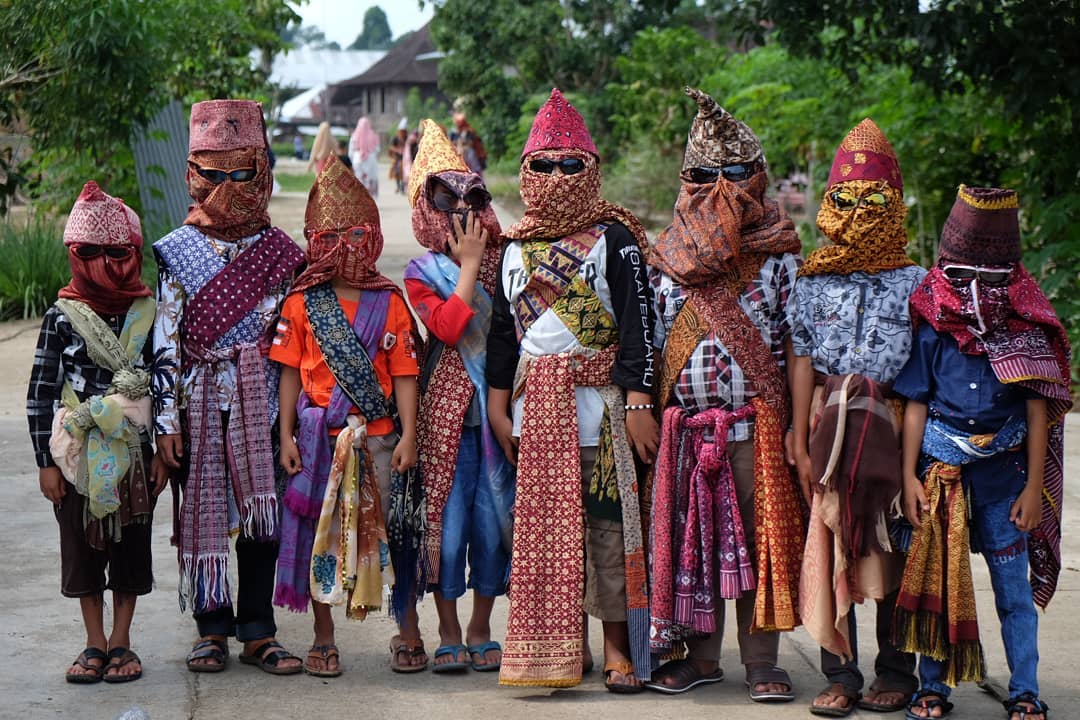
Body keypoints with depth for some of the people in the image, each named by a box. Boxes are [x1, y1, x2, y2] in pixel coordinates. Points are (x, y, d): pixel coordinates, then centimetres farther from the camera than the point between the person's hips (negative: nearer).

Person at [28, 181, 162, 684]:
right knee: (82, 548, 6)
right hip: (78, 455, 0)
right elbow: (40, 394, -2)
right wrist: (46, 461, -5)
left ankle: (121, 643, 17)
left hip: (134, 454, 1)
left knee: (131, 548, 6)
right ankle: (95, 644, 18)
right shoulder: (61, 318, -3)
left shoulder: (149, 316, 0)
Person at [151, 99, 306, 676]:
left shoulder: (282, 253, 3)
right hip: (199, 403, 0)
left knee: (262, 513, 3)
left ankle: (257, 631, 12)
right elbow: (165, 342, -1)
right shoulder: (176, 252, 1)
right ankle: (213, 629, 16)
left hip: (262, 404, 1)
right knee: (203, 513, 5)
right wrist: (167, 421, -6)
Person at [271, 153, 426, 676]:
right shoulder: (302, 304, 2)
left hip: (379, 437, 0)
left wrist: (408, 435, -5)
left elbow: (404, 373, 0)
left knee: (392, 530, 6)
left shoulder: (390, 303, 2)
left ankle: (408, 633, 19)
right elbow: (290, 373, 4)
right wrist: (286, 435, -1)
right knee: (320, 533, 6)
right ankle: (323, 638, 18)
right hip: (320, 437, 0)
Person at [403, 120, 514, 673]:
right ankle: (449, 633, 12)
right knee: (448, 519, -1)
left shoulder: (504, 261, 8)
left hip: (500, 410, 3)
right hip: (447, 411, -2)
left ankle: (481, 632, 17)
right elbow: (449, 327, -17)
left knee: (493, 519, 5)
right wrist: (468, 265, -12)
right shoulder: (422, 275, 0)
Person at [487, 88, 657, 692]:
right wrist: (498, 405, 10)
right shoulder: (516, 248, 13)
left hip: (599, 400, -4)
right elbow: (502, 330, 16)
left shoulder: (613, 240, 0)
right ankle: (563, 645, 12)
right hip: (536, 404, 4)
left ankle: (617, 647, 3)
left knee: (606, 518, -5)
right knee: (543, 520, 3)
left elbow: (637, 324, -6)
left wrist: (638, 403, -13)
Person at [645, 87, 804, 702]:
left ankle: (761, 660, 8)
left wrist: (797, 421, -5)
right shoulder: (671, 256, 10)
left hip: (755, 425, -3)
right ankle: (701, 655, 18)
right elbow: (652, 338, 12)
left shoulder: (778, 254, 2)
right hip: (685, 424, 3)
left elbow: (797, 341, 1)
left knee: (759, 538, 0)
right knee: (692, 537, 7)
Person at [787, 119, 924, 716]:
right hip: (831, 426, 1)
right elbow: (802, 360, 5)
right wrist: (800, 441, 1)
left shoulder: (913, 281, 3)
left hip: (895, 426, -1)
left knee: (896, 550, 4)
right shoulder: (813, 281, 7)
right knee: (831, 550, 1)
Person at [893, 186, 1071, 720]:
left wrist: (1033, 485, -1)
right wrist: (909, 476, -1)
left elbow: (1037, 407, 2)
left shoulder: (1027, 324, 0)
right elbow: (916, 404, 3)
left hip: (1003, 470, 0)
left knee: (1014, 588, 3)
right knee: (934, 579, 7)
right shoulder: (931, 323, 1)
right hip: (940, 468, 1)